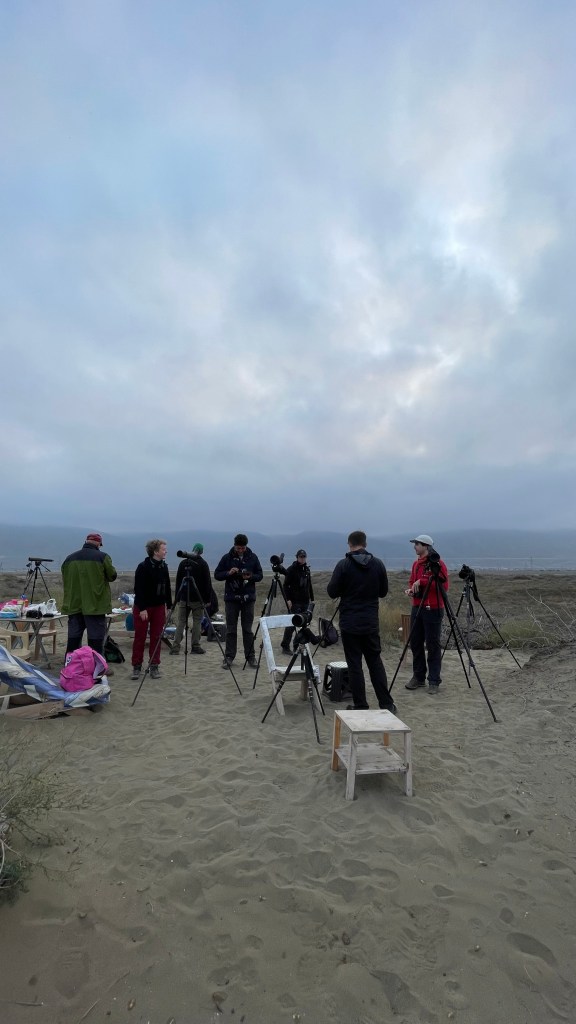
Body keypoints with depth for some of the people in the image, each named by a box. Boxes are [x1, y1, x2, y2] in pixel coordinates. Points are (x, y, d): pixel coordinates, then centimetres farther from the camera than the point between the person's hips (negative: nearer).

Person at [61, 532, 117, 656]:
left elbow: (65, 580, 16)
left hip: (73, 605, 5)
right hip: (96, 606, -5)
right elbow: (112, 576, -3)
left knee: (73, 641, 12)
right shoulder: (103, 557, -8)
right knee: (95, 641, 1)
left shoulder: (69, 558, 8)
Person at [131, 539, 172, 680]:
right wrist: (142, 608, -18)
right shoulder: (143, 567, -13)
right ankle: (136, 667, 14)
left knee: (156, 637, 6)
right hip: (143, 607, -5)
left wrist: (168, 605, 6)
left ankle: (154, 666, 14)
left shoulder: (164, 567, 6)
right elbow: (138, 589, -15)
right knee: (140, 637, 3)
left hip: (159, 606, 5)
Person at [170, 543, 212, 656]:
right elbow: (207, 582, -4)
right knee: (197, 622, 4)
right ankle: (195, 647, 5)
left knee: (180, 622, 6)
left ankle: (175, 647, 1)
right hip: (198, 599, -3)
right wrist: (207, 599, 1)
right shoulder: (203, 564, -3)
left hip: (184, 598, 3)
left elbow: (178, 581, 9)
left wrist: (178, 598, 14)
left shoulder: (183, 563, 7)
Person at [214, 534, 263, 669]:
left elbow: (260, 575, 6)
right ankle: (229, 656, 13)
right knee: (231, 629, 4)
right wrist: (228, 573, -15)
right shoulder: (227, 558, 1)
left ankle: (250, 656, 14)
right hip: (231, 598, 0)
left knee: (247, 629, 6)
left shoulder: (253, 557, 3)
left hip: (248, 598, 0)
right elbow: (217, 574, 3)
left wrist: (250, 577, -14)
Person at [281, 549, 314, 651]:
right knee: (292, 623, -8)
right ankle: (285, 645, -3)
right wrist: (288, 599, -15)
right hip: (295, 601, -6)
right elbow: (286, 585, -8)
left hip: (305, 601, 6)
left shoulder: (307, 569, 13)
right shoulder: (291, 569, -6)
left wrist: (312, 598, 15)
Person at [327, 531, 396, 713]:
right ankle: (387, 704, 16)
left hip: (349, 622, -3)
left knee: (354, 664, 4)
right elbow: (383, 592, 8)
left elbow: (332, 592, -7)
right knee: (375, 661, 14)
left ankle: (360, 706, 10)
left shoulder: (343, 565, -10)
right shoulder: (378, 564, 0)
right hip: (371, 622, 3)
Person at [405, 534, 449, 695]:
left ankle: (434, 681, 8)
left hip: (433, 609, -7)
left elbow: (444, 585, -16)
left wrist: (422, 582, -20)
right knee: (415, 643, 11)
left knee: (433, 646, -1)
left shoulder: (437, 563, -9)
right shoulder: (416, 563, 13)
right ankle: (418, 677, 23)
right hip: (417, 608, 7)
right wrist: (411, 588, 1)